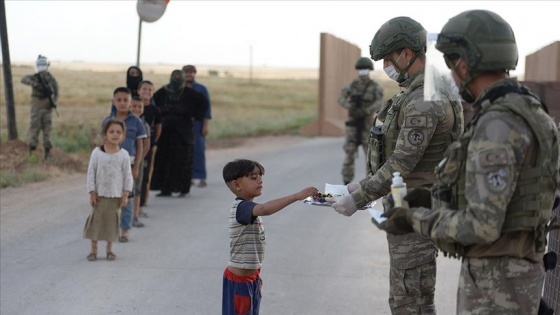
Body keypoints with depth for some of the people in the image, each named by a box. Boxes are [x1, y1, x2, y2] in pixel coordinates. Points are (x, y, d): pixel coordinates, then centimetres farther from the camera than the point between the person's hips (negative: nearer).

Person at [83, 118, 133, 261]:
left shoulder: (123, 155, -1)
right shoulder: (97, 153, -3)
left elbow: (127, 175, 2)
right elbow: (91, 173, -1)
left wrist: (125, 194, -2)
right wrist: (92, 192, -5)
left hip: (116, 195, 1)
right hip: (99, 194, -1)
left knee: (112, 221, 5)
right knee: (96, 220, 2)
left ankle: (109, 249, 17)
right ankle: (93, 249, 11)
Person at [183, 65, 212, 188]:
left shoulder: (201, 89, 7)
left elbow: (207, 109, 3)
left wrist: (205, 125, -5)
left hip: (197, 125, -2)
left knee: (198, 150, -7)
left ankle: (201, 177, -6)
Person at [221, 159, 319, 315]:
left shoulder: (249, 208, 10)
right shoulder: (240, 207, -22)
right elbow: (265, 209, -43)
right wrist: (297, 196, -47)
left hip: (251, 276, 10)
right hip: (238, 279, -10)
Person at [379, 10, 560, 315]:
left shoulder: (497, 129, -24)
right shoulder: (520, 117, 10)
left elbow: (483, 226, -27)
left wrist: (416, 219, -12)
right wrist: (435, 200, 18)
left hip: (498, 286, -10)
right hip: (503, 275, 10)